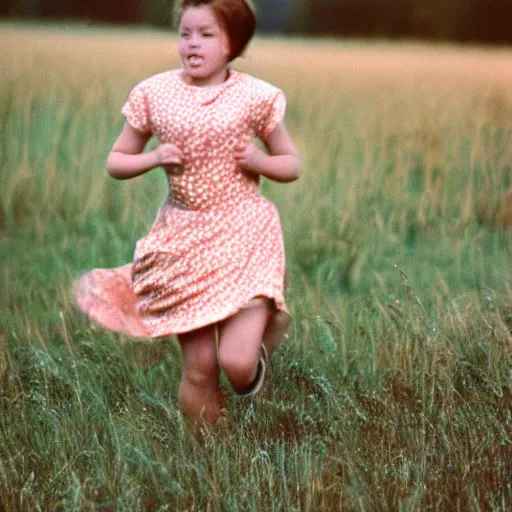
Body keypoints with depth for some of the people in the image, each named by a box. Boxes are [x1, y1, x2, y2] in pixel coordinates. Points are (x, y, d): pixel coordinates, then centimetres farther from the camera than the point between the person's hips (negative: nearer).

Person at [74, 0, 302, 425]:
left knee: (237, 365, -16)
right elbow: (116, 162, 10)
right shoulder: (154, 94, 0)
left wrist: (262, 162, -12)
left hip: (245, 234, -2)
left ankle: (261, 340, 20)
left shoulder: (255, 96, -3)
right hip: (183, 239, 2)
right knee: (198, 370, 3)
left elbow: (292, 165, 9)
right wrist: (153, 158, -10)